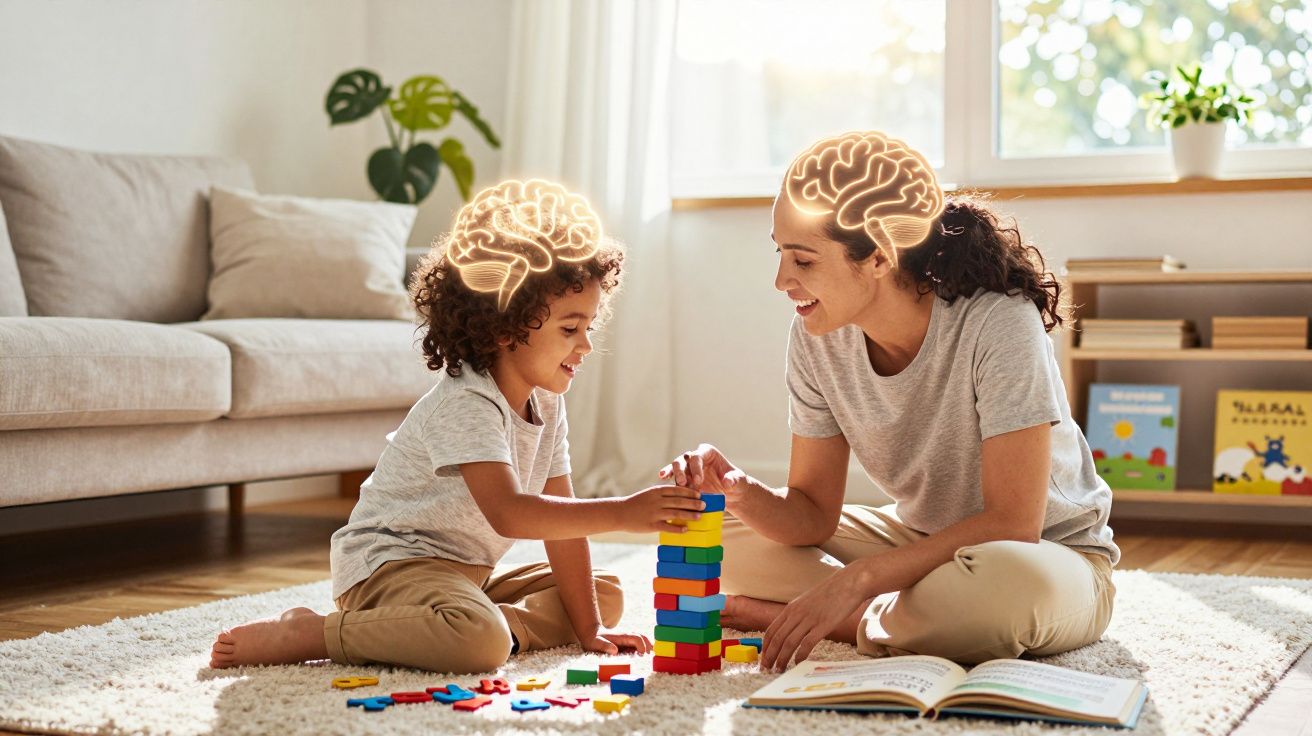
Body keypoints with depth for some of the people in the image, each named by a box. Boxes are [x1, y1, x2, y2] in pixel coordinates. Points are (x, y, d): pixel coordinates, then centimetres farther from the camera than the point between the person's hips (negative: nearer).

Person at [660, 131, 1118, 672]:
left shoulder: (998, 324, -27)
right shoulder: (816, 340, -10)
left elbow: (1012, 523, -28)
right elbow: (813, 515, -7)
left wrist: (858, 579, -31)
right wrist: (740, 492, -29)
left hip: (1049, 552, -5)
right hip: (922, 541, 5)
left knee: (1005, 582, -41)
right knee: (729, 539, -6)